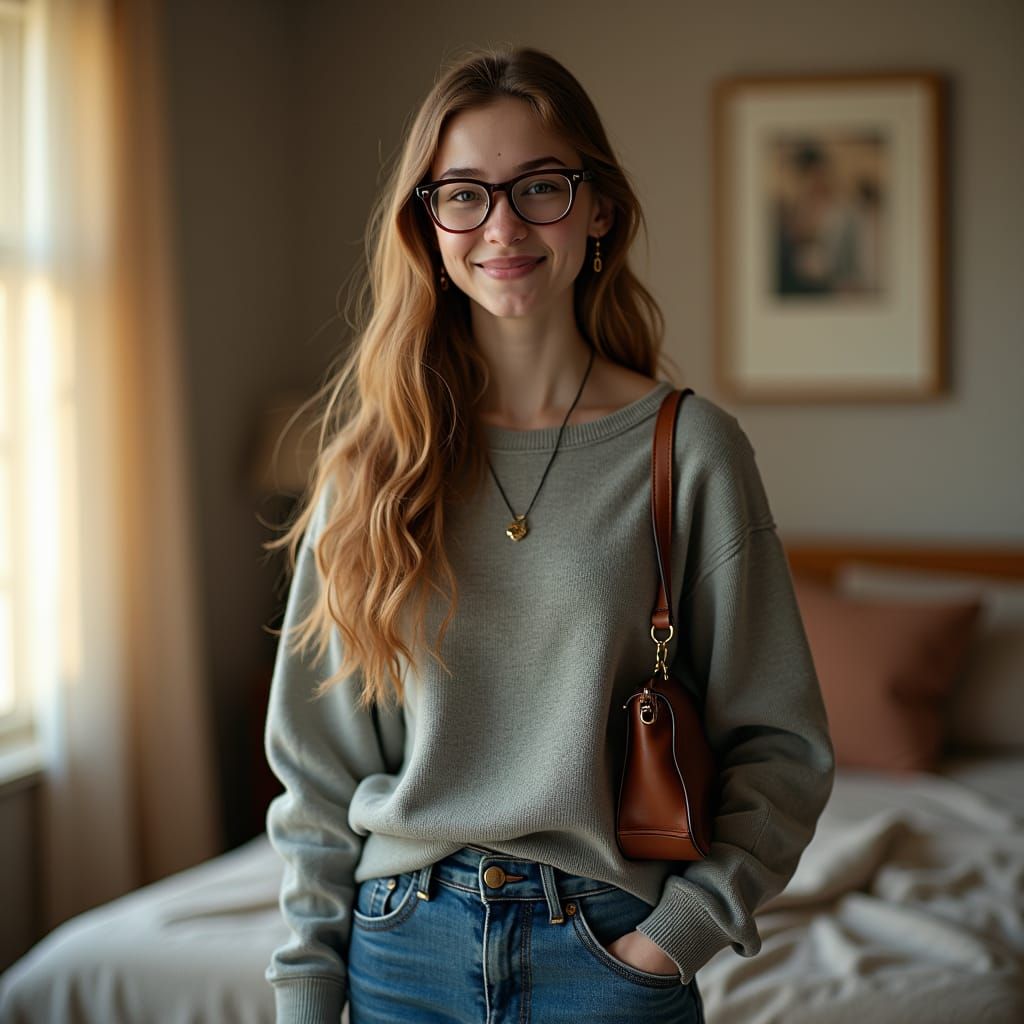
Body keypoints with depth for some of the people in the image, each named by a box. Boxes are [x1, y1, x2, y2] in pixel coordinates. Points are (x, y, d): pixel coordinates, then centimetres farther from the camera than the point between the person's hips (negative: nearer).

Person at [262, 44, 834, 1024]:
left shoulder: (691, 450, -6)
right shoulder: (373, 457, 0)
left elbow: (777, 743, -3)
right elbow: (316, 756, 2)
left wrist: (679, 931, -11)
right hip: (405, 941, 2)